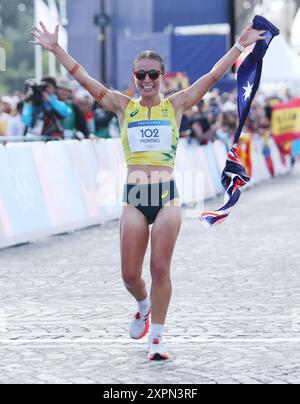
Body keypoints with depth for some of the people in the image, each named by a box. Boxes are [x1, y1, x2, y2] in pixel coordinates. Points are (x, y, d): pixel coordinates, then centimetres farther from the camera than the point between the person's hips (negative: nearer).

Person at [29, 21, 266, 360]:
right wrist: (55, 49, -2)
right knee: (130, 275, 3)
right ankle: (144, 306, 37)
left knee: (160, 269, -2)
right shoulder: (123, 106, 8)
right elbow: (85, 80, 4)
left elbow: (213, 76, 3)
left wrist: (241, 45, -3)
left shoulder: (175, 105, 7)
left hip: (167, 195, -1)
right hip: (134, 197, 1)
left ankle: (156, 338, 10)